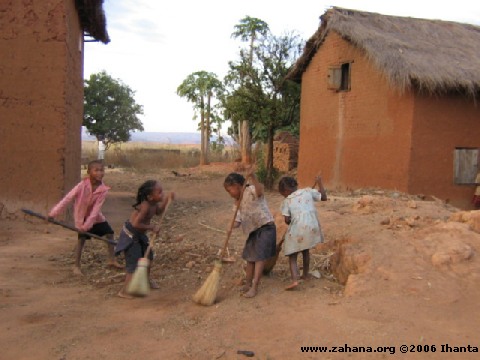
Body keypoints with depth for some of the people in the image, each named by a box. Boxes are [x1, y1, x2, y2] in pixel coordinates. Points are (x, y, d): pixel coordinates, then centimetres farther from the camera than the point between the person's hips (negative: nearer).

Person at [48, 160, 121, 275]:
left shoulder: (103, 189, -21)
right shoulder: (83, 185, -26)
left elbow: (96, 208, -24)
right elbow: (68, 198, -28)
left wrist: (88, 224, -32)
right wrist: (54, 213, -33)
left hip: (96, 216, 4)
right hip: (82, 216, -3)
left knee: (110, 233, 5)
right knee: (81, 239, -11)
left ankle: (111, 259, 23)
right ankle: (76, 266, 0)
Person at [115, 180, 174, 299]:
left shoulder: (153, 204, -6)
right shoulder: (145, 206, -32)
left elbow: (158, 211, 15)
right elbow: (136, 224, -36)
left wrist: (167, 200, 3)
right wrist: (152, 227, -27)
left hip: (139, 235, 10)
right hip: (130, 235, -10)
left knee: (147, 255, 24)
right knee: (134, 263, -10)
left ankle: (147, 279, 47)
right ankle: (125, 291, -3)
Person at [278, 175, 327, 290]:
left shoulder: (287, 201, -1)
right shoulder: (308, 191, 6)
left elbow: (287, 220, -7)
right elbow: (324, 197, 13)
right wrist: (319, 183, 23)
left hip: (297, 228, -4)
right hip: (312, 227, 4)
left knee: (292, 256, 4)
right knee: (306, 250, 28)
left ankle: (294, 280, -16)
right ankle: (305, 274, 40)